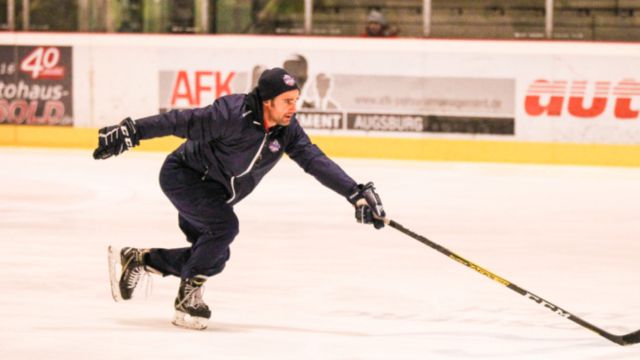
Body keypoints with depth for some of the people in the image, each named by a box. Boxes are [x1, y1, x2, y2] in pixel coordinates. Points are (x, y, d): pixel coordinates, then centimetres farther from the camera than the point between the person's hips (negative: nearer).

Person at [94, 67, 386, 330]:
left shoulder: (287, 130, -9)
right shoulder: (234, 115, -30)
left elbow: (317, 162, -11)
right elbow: (181, 122, -28)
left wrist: (357, 194, -21)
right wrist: (130, 133, -31)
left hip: (214, 194, 8)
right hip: (182, 175, -8)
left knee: (214, 259, 5)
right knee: (224, 225, -27)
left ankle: (135, 259, 20)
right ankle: (188, 296, -10)